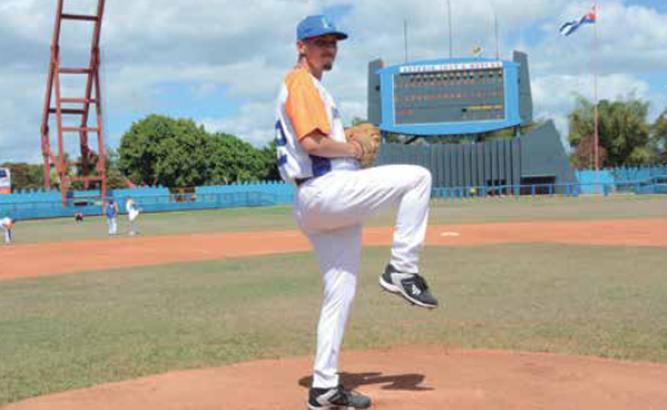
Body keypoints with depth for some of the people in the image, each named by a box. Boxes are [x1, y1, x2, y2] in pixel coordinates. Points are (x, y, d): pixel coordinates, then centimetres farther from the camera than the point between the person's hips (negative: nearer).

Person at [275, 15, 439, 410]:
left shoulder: (312, 86, 27)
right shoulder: (301, 82, -5)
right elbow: (311, 142, -19)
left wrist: (350, 143, 14)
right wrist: (352, 149, -6)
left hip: (314, 206, 10)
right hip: (328, 191, -10)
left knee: (340, 295, 10)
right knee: (418, 177, -9)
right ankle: (402, 270, -7)